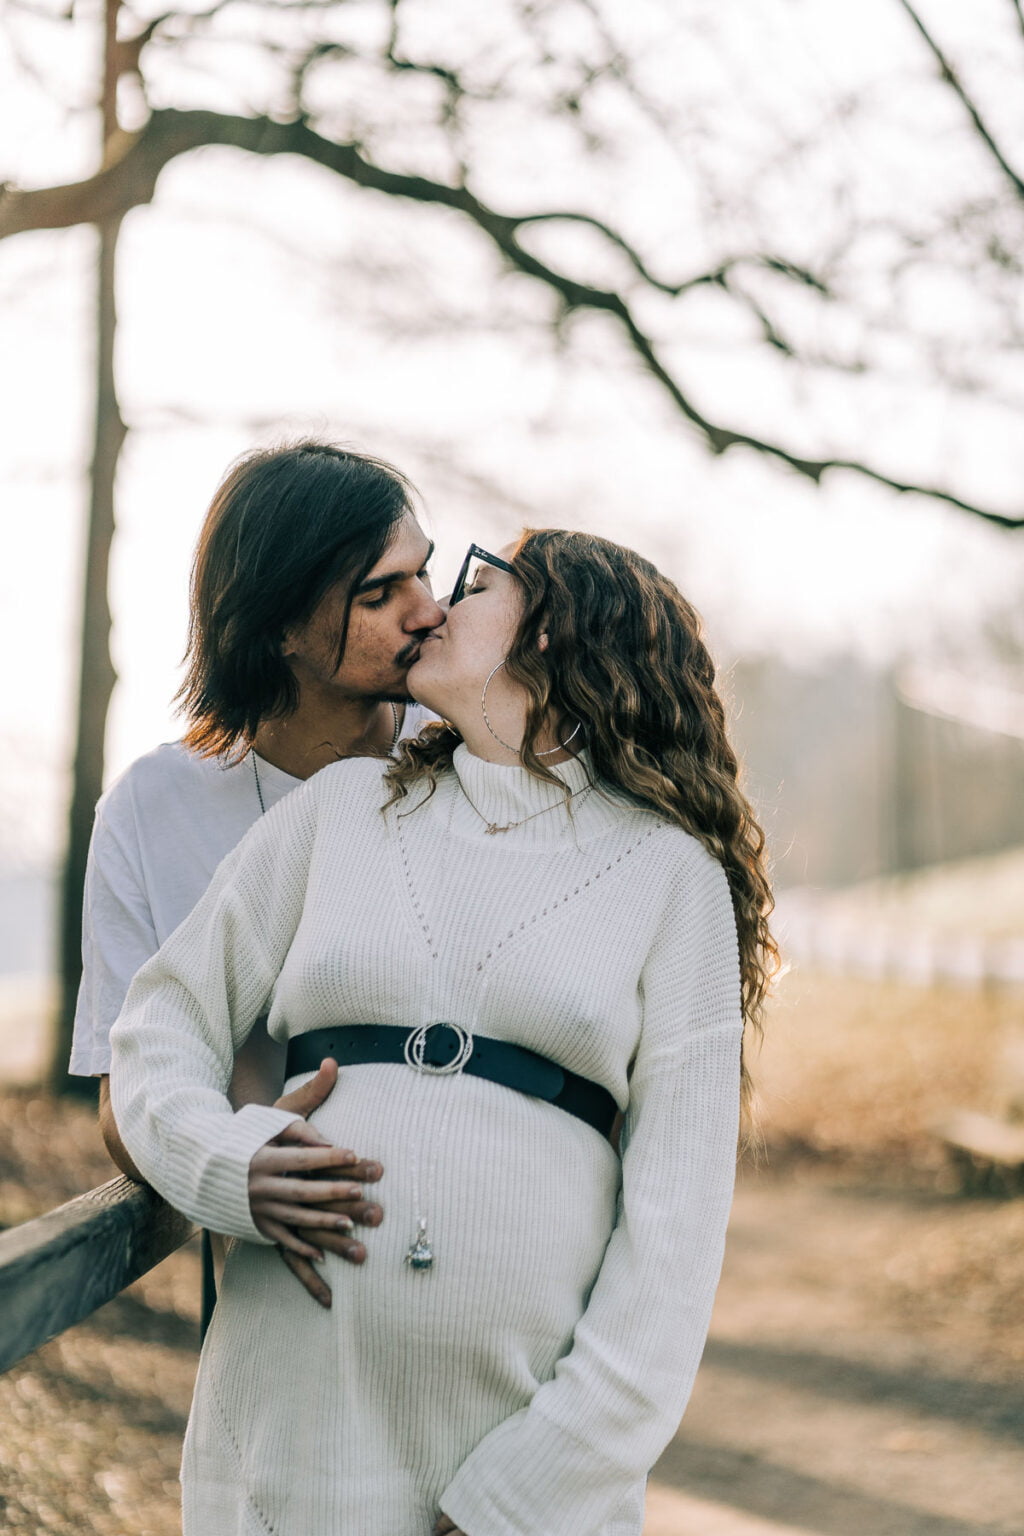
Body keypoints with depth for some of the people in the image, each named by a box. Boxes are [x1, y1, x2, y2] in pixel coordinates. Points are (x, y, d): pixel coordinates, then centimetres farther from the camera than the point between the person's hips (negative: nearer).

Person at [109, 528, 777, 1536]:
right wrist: (226, 1163, -10)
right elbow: (168, 1016, 12)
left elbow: (678, 1196, -3)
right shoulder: (344, 806, 11)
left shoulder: (671, 873, 2)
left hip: (534, 1414, -2)